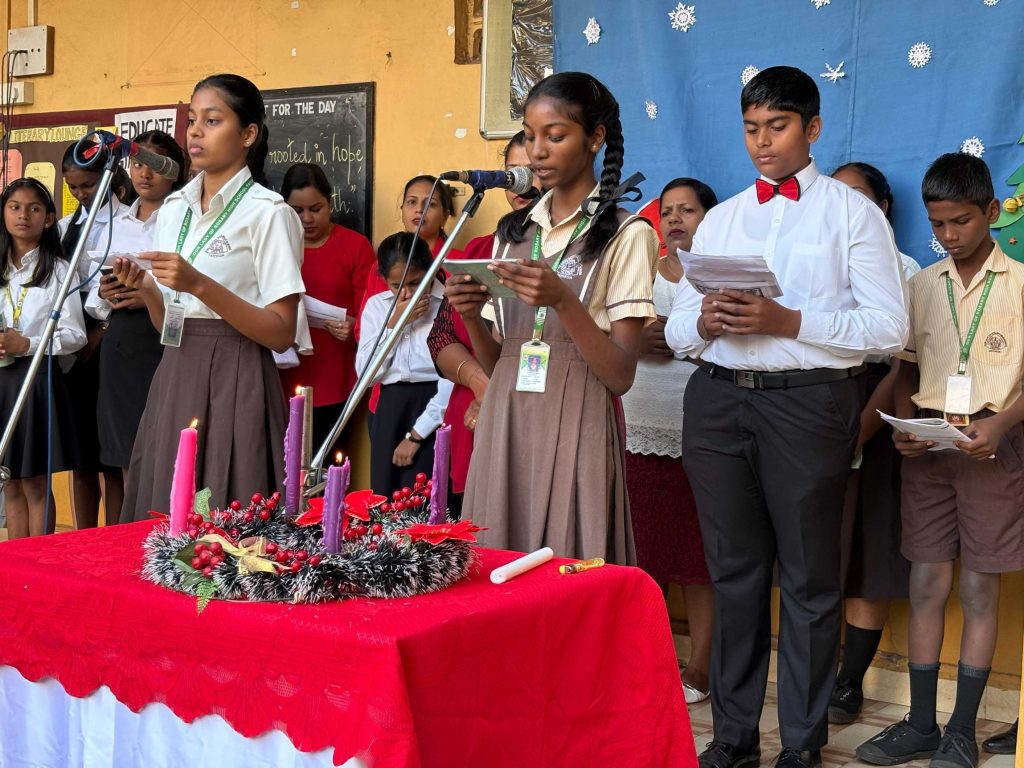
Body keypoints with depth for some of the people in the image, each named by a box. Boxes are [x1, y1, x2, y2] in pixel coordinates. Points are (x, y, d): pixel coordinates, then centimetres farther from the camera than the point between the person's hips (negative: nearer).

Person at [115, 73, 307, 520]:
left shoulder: (268, 212, -8)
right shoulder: (173, 209, 12)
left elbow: (281, 334, -13)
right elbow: (167, 323, 16)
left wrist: (200, 286, -21)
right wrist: (145, 288, -4)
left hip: (234, 382, -6)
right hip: (175, 378, 6)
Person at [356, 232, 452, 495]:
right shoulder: (376, 305, 12)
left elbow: (453, 376, -10)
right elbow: (365, 372, 5)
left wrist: (416, 434, -9)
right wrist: (394, 322, -5)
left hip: (436, 410, -5)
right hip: (391, 408, 5)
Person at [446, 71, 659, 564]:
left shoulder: (626, 235, -2)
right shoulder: (514, 232, 14)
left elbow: (621, 375, -9)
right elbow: (496, 365, 14)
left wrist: (561, 301, -21)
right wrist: (472, 317, -5)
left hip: (575, 432, -5)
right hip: (504, 427, 5)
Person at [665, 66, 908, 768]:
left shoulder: (852, 212, 3)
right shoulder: (719, 220, 17)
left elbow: (889, 327, -7)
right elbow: (677, 329, 14)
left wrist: (787, 321, -18)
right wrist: (703, 321, -9)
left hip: (809, 401, -4)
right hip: (719, 398, 4)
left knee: (809, 578, 3)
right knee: (734, 572, 10)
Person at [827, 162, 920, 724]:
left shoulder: (904, 272, 2)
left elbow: (902, 368, -7)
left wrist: (857, 433, -19)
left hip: (875, 423, -3)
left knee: (868, 554, 0)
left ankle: (851, 680, 7)